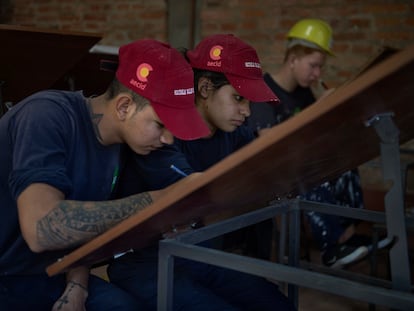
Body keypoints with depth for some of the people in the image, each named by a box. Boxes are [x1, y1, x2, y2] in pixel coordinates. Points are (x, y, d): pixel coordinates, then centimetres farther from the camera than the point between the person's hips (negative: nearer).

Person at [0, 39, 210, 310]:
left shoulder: (114, 142, 2)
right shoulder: (48, 116, -21)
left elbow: (83, 226, 8)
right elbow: (41, 229, -34)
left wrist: (76, 288, -9)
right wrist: (154, 202, -30)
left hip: (47, 277, 7)